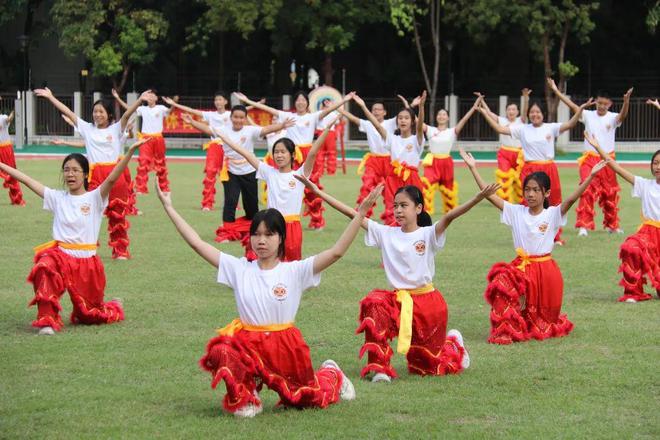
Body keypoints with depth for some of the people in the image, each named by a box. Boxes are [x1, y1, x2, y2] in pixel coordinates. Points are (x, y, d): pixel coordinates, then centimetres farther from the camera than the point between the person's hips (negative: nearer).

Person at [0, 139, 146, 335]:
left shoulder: (95, 198, -3)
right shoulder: (57, 198, 6)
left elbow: (112, 178, -19)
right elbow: (26, 179, 3)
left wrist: (131, 151, -35)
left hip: (87, 262, -1)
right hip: (61, 256, 1)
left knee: (89, 315, 9)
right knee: (45, 267, -37)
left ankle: (114, 307, 46)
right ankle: (47, 321, -30)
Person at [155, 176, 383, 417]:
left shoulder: (295, 271, -6)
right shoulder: (239, 269, -1)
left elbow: (336, 252, -15)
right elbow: (197, 243, -3)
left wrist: (361, 213, -23)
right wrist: (169, 207, -5)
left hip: (285, 345, 0)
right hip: (248, 342, 1)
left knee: (309, 399, 9)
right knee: (221, 351, -32)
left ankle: (330, 374, 47)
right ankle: (244, 396, -3)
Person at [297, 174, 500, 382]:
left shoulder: (428, 234, -10)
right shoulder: (386, 234, -1)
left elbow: (449, 216, -27)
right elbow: (352, 214, -6)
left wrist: (479, 198, -45)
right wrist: (318, 191, -11)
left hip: (427, 302, -2)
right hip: (398, 300, 2)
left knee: (427, 367, 5)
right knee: (373, 303, -32)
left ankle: (452, 342, 42)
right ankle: (380, 367, -24)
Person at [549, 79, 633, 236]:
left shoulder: (612, 118, -4)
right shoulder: (588, 115, -1)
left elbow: (623, 116, -26)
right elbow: (572, 105, -7)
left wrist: (626, 101, -46)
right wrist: (556, 90, -16)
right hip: (590, 159, -1)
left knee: (610, 194, 13)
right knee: (587, 192, -14)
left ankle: (611, 225, 31)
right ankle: (584, 225, -13)